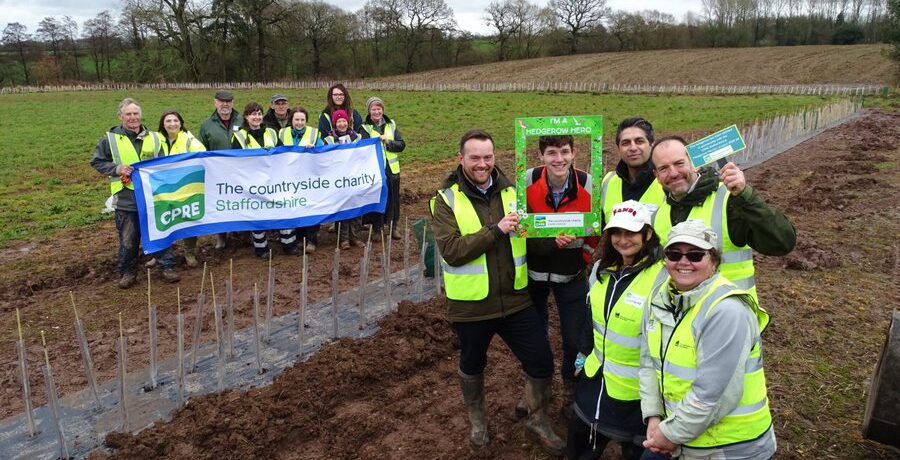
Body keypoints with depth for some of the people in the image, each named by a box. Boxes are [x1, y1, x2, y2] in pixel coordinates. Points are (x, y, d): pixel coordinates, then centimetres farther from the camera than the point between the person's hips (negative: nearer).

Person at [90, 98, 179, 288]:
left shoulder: (154, 138, 7)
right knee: (128, 238, 7)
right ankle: (127, 272, 22)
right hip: (126, 198, -2)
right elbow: (96, 162, 5)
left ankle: (167, 267, 20)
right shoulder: (110, 139, -1)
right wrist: (116, 169, -11)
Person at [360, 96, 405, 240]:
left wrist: (388, 142, -13)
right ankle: (378, 229, 13)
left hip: (392, 169, 3)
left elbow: (401, 145, 1)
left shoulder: (391, 125, 8)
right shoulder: (365, 128, -1)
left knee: (393, 199, 9)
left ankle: (394, 227, 23)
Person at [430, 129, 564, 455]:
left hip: (515, 299, 3)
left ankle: (537, 421, 34)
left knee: (541, 361, 7)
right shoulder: (447, 200, -10)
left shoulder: (511, 190, 1)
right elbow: (452, 251, -21)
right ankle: (477, 419, 48)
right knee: (473, 364, 20)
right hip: (471, 304, -2)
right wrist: (495, 230, -27)